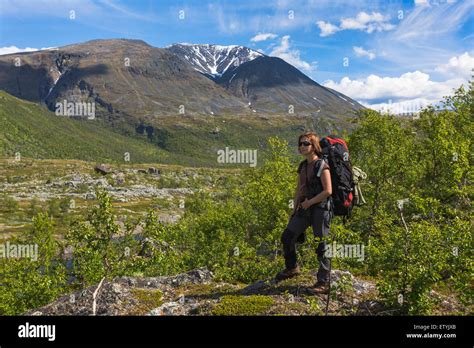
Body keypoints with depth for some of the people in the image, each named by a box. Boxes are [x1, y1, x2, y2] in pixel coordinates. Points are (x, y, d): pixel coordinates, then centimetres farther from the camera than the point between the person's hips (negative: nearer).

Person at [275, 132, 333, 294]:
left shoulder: (322, 166, -10)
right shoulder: (303, 166, 13)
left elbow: (328, 191, -16)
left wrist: (310, 202, -13)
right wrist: (295, 207, 12)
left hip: (320, 208, -8)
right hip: (304, 208, 8)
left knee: (321, 245, -2)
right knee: (287, 236, 8)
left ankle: (324, 282, 8)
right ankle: (292, 268, 29)